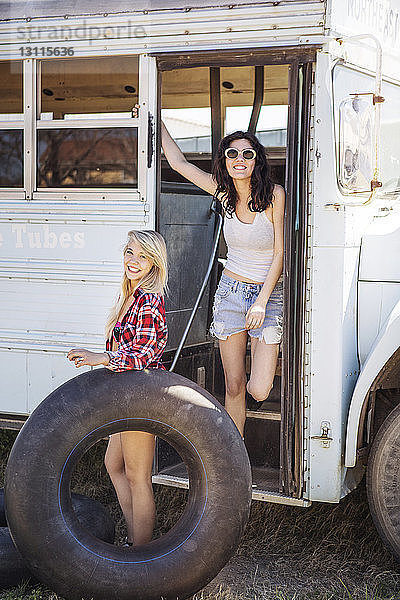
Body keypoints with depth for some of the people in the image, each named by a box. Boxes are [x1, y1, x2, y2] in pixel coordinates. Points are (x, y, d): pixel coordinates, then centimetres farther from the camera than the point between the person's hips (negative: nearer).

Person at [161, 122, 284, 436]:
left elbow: (280, 253, -10)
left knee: (259, 391, -8)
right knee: (234, 387, 3)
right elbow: (179, 162, 9)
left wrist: (261, 302, -14)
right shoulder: (224, 191, 1)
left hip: (269, 293, -3)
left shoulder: (274, 194, -11)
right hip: (230, 292, 3)